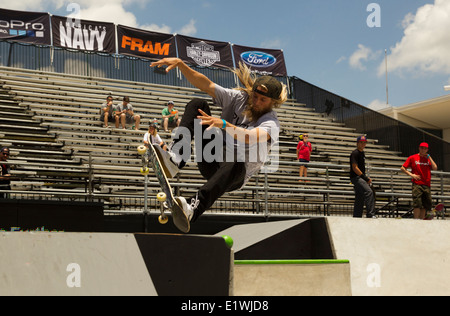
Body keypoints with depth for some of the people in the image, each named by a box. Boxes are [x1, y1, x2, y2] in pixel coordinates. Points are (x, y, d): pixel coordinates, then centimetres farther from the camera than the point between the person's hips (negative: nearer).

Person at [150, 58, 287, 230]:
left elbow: (250, 137, -32)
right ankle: (176, 156, -26)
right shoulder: (238, 98, 5)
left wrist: (222, 124, -48)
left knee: (236, 159, -45)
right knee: (198, 104, -4)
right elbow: (206, 85, -3)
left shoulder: (271, 123, -10)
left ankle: (194, 208, -62)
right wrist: (180, 63, -15)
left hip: (235, 176, -5)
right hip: (211, 161, 5)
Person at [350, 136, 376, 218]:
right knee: (369, 192, -25)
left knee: (360, 199, 9)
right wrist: (366, 178, -16)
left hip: (361, 177, 10)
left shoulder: (362, 153, 19)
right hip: (356, 177, -10)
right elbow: (355, 168, -16)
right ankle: (371, 215, -29)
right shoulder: (355, 153, -9)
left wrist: (367, 179, 14)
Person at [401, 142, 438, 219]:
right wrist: (411, 174, -7)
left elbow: (435, 168, 0)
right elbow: (403, 168, 6)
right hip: (417, 184, -4)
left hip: (427, 185, 4)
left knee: (425, 205, 4)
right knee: (417, 204, -14)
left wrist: (429, 157, 1)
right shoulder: (412, 158, 6)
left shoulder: (428, 159, 16)